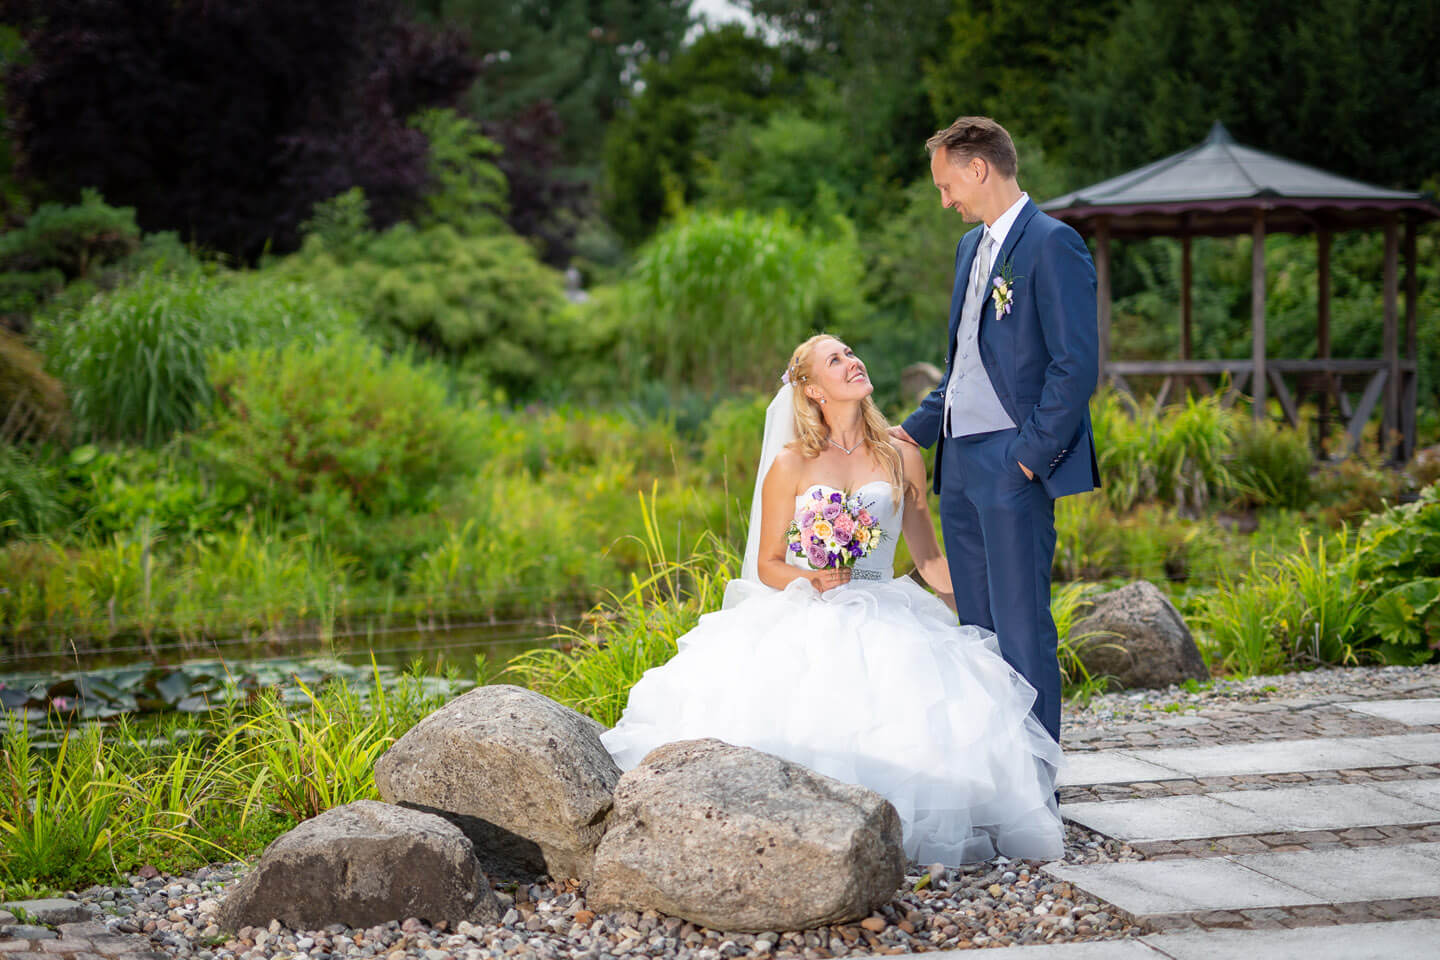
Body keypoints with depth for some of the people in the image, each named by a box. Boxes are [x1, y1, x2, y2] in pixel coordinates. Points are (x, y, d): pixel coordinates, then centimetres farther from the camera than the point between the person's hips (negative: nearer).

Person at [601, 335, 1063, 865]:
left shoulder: (902, 458, 12)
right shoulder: (791, 464, 5)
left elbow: (929, 559, 18)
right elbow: (768, 564, 6)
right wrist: (813, 579, -15)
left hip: (885, 618, 1)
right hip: (806, 618, -1)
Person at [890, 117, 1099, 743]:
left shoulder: (1053, 245, -9)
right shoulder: (971, 246, 19)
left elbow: (1076, 365, -15)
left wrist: (1032, 453, -16)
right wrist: (915, 430, 15)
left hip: (1012, 464, -9)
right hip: (960, 462, 9)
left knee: (1021, 630, -8)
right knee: (978, 631, 11)